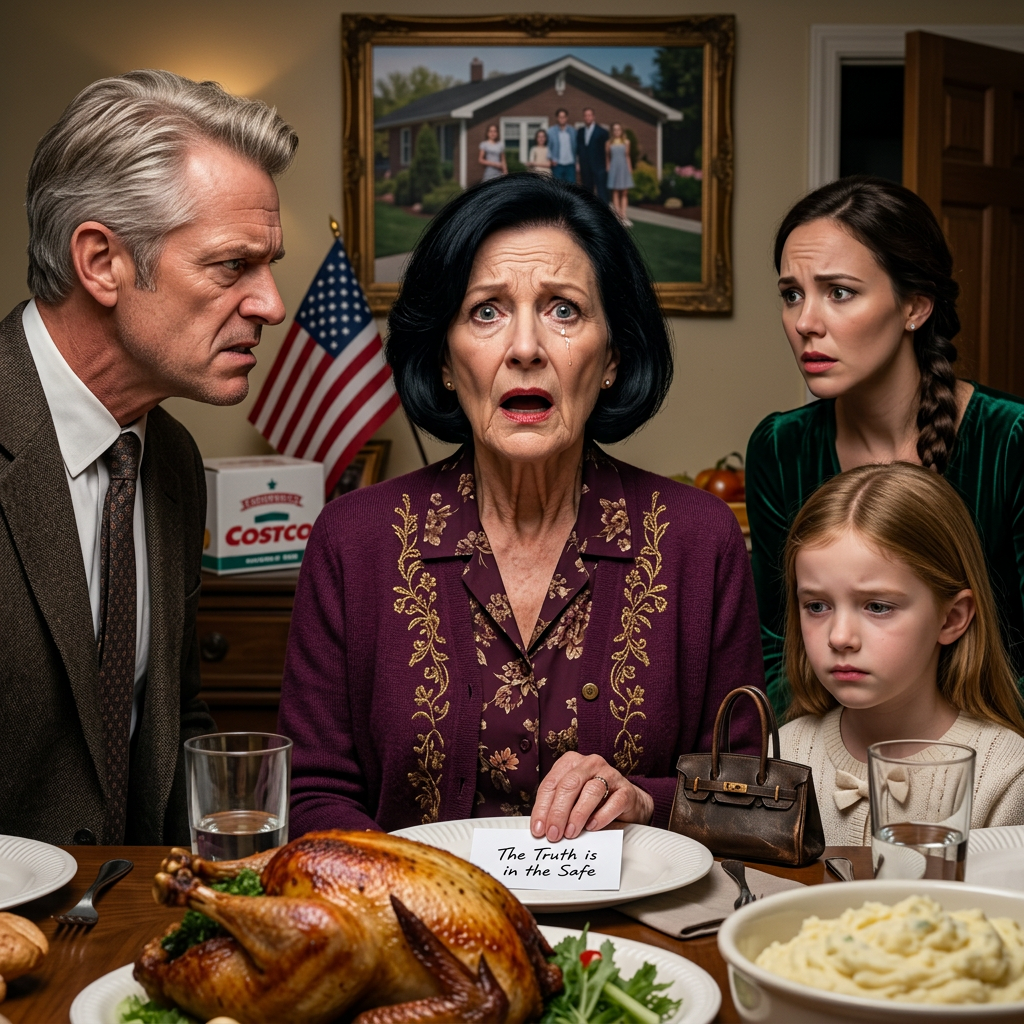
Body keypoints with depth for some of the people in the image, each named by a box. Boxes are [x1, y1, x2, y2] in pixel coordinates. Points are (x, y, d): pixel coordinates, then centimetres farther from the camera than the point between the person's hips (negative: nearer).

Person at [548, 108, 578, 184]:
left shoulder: (573, 131, 7)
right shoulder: (551, 131, 1)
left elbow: (576, 147, 10)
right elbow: (548, 147, 5)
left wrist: (576, 161, 0)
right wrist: (552, 159, -7)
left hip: (570, 164, 2)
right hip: (557, 165, -2)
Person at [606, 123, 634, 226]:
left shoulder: (626, 142, 6)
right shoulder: (609, 143, 3)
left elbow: (627, 156, 10)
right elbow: (607, 157, 8)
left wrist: (630, 169, 9)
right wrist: (608, 168, 4)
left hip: (624, 168, 1)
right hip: (614, 168, -1)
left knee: (624, 194, -1)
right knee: (615, 193, -2)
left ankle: (624, 216, -3)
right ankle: (618, 217, -1)